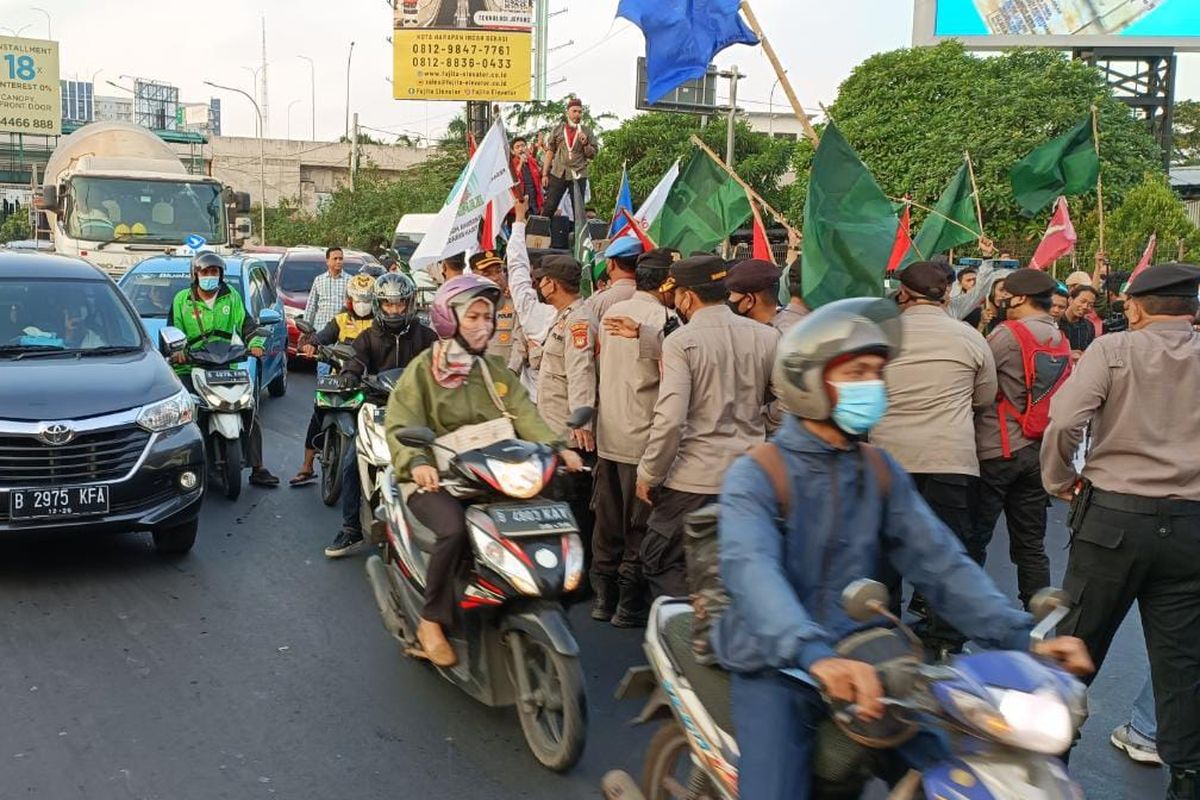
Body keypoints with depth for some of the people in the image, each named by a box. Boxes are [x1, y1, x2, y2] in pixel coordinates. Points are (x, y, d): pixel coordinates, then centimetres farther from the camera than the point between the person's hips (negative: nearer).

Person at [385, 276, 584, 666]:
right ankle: (432, 622, -13)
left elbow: (524, 414, 1)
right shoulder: (423, 369, 1)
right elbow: (399, 423, -11)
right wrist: (417, 461, -33)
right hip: (435, 479, -5)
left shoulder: (495, 370, 15)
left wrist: (557, 447, -18)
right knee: (455, 528, -34)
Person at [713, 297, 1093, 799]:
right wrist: (813, 654, -46)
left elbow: (937, 559, 1)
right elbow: (750, 568, -29)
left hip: (861, 662, 5)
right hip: (774, 669, -5)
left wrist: (1020, 635, -12)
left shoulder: (881, 472, 7)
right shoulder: (755, 476, -12)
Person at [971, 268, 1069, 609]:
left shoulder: (1008, 335, -12)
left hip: (996, 451, -7)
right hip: (1039, 452, 7)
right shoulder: (1062, 342, 10)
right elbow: (1062, 401, 12)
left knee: (973, 539, 3)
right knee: (1031, 544, 12)